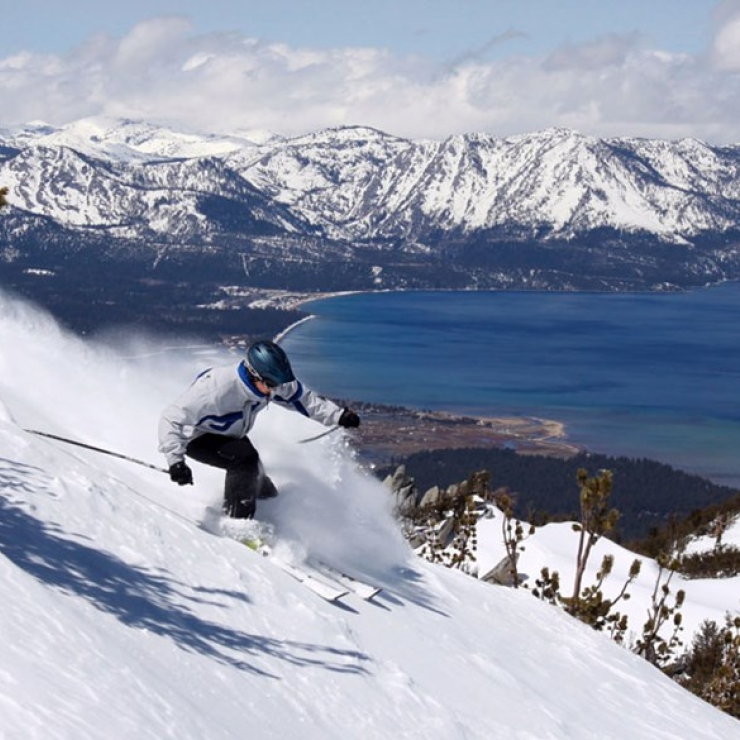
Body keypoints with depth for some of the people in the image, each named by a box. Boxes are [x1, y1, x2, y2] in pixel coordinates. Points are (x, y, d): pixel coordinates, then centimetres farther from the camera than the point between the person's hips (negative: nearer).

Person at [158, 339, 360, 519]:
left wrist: (338, 415, -11)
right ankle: (237, 521, -18)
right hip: (197, 439, -7)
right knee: (245, 458, -31)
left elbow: (303, 398, -3)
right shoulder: (215, 388, -41)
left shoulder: (270, 381, -20)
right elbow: (171, 419, -37)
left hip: (230, 437, 7)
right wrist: (175, 461, -47)